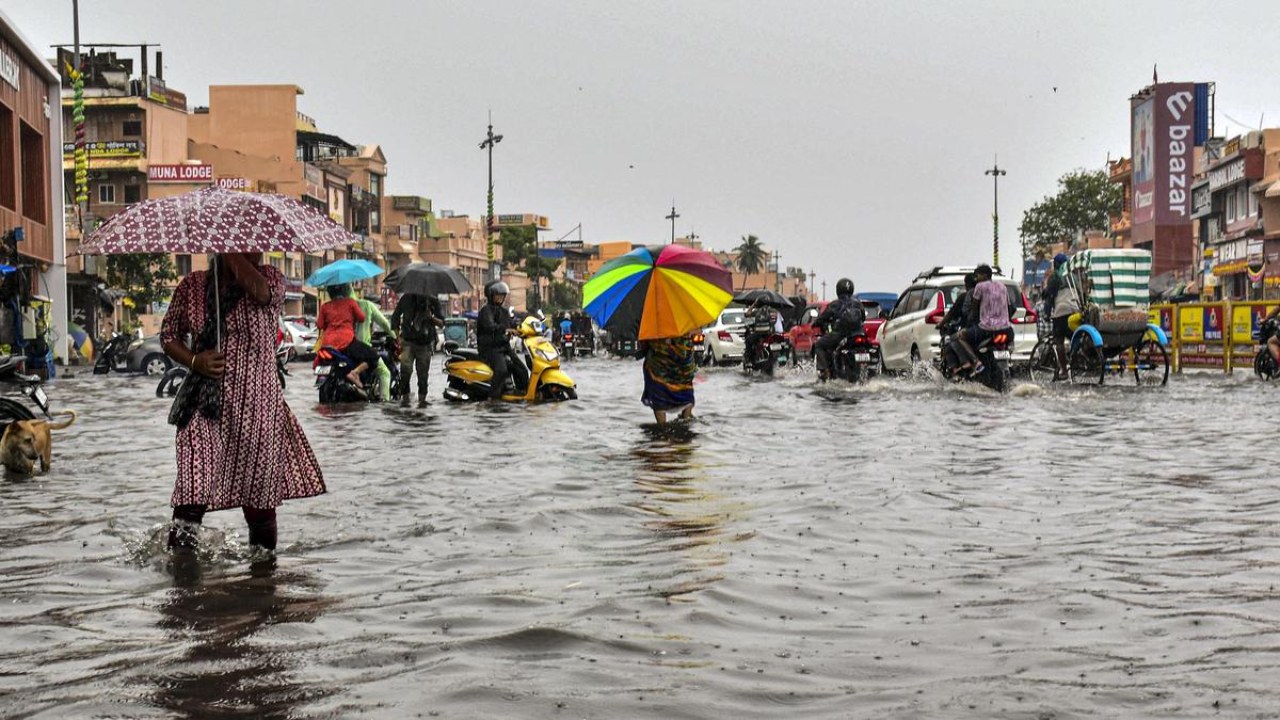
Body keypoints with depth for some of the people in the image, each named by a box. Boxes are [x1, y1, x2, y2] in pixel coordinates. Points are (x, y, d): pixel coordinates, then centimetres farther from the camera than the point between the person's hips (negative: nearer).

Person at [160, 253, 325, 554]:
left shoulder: (271, 278, 0)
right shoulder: (193, 286, 6)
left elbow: (260, 290, -25)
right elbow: (169, 334, 13)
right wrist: (193, 360, -6)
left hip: (258, 408, 0)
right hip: (204, 408, 1)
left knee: (260, 498, 10)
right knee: (192, 495, -11)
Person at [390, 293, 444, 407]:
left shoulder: (433, 302, 6)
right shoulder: (406, 298, 4)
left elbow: (442, 323, 7)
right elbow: (395, 317, 10)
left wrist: (432, 318, -15)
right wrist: (398, 337, -1)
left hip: (425, 343, 1)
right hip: (408, 341, -1)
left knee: (423, 372, 1)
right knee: (406, 369, -16)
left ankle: (422, 398, 11)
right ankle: (404, 396, -5)